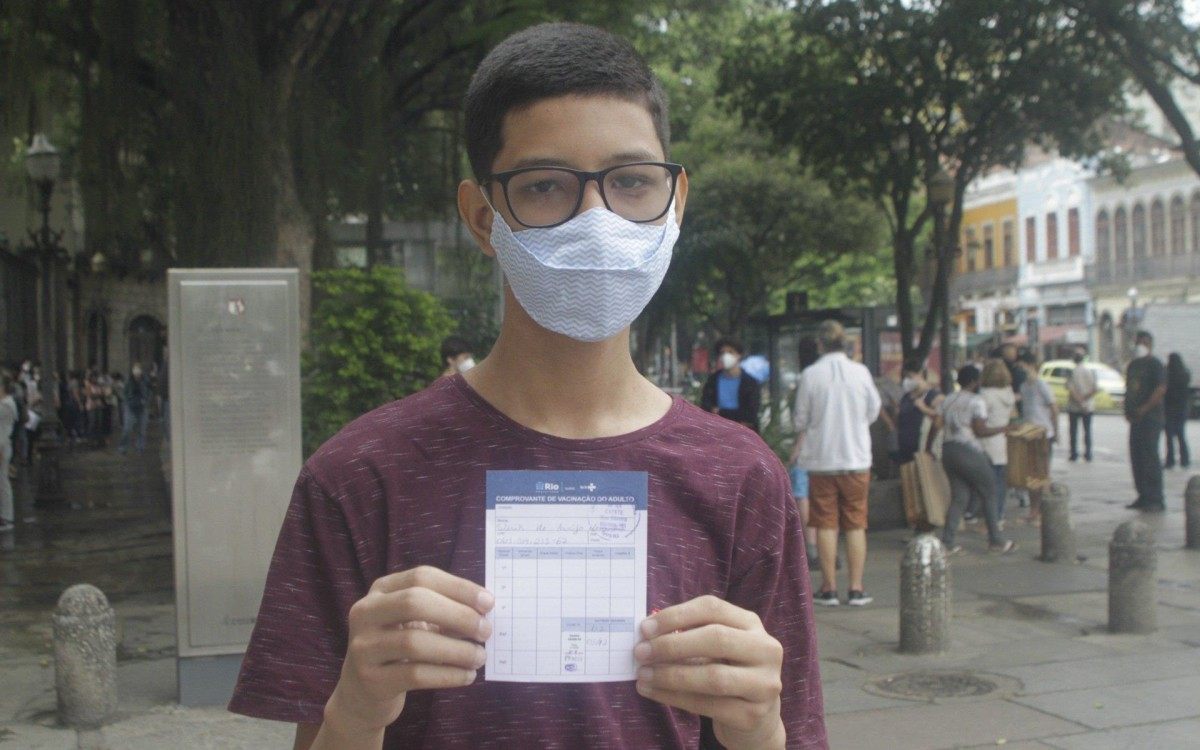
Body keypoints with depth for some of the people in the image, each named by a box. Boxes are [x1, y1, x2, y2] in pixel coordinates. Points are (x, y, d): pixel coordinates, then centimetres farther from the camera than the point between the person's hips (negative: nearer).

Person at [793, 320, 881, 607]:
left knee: (826, 524, 6)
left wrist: (800, 440, 19)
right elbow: (873, 411, 7)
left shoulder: (810, 375, -8)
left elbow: (801, 419, -1)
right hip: (856, 457, 1)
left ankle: (829, 588, 8)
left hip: (821, 459, -1)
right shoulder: (861, 372, -4)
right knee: (856, 524, 8)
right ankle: (856, 589, 8)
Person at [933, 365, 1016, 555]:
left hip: (948, 450, 7)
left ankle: (947, 543, 2)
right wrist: (1002, 429, 0)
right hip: (969, 451, -7)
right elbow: (980, 431, -13)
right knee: (988, 494, 9)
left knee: (959, 497, 11)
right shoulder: (977, 401, -8)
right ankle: (996, 541, 14)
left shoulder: (948, 400, 12)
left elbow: (938, 424, 6)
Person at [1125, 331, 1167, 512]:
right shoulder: (1133, 365, 18)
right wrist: (1127, 410, 7)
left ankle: (1156, 499, -8)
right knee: (1136, 457, 8)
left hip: (1151, 417, -8)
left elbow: (1161, 389, -18)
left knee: (1150, 456, -10)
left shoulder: (1155, 364, -7)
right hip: (1136, 419, 8)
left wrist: (1144, 408, -19)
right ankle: (1143, 496, 14)